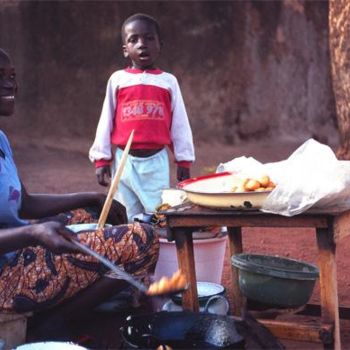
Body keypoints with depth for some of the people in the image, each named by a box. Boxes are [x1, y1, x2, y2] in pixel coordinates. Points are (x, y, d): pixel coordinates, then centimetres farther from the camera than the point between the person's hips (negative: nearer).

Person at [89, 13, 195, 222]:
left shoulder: (168, 81, 3)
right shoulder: (118, 79, 3)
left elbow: (179, 123, 6)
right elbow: (106, 121, 6)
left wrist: (184, 162, 5)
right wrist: (102, 159, 3)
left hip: (156, 161, 0)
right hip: (125, 161, 0)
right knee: (127, 218, 7)